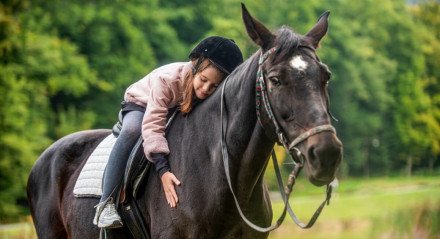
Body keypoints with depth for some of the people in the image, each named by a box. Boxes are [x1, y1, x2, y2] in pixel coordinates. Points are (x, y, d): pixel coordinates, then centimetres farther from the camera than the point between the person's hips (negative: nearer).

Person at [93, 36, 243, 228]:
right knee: (131, 130, -37)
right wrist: (163, 170, -53)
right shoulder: (166, 79, -40)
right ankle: (106, 203, -37)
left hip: (178, 115, 5)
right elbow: (153, 125, -45)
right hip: (140, 106, -5)